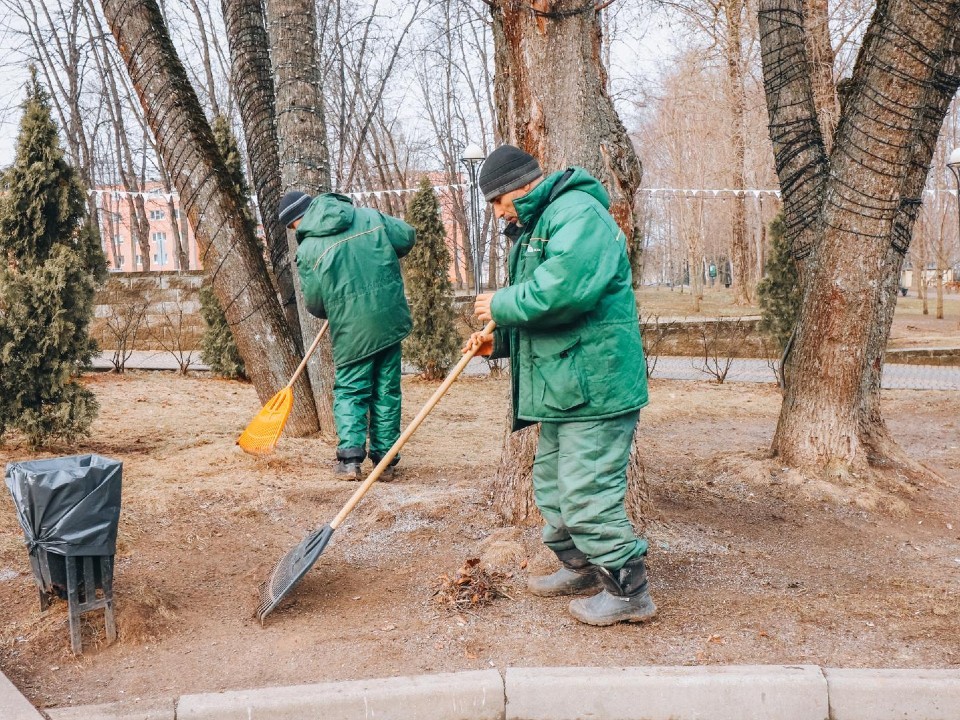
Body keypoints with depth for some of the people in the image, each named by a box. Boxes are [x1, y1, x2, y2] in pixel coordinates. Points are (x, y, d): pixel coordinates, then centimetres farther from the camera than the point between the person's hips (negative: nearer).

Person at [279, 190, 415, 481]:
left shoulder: (308, 249, -5)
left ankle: (350, 457, -1)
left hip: (352, 331, -3)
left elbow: (314, 304, 0)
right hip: (391, 321, 4)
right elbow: (408, 237, 12)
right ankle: (385, 460, 15)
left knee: (349, 392, 11)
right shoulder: (369, 216, 4)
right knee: (387, 392, 11)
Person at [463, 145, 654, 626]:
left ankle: (628, 592, 8)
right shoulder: (536, 227, 21)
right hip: (563, 388, 11)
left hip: (594, 387, -11)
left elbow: (564, 289, -31)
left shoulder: (577, 213, -13)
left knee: (587, 495, -6)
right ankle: (579, 569, 35)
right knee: (552, 486, 19)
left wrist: (501, 305, -16)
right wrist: (500, 341, 10)